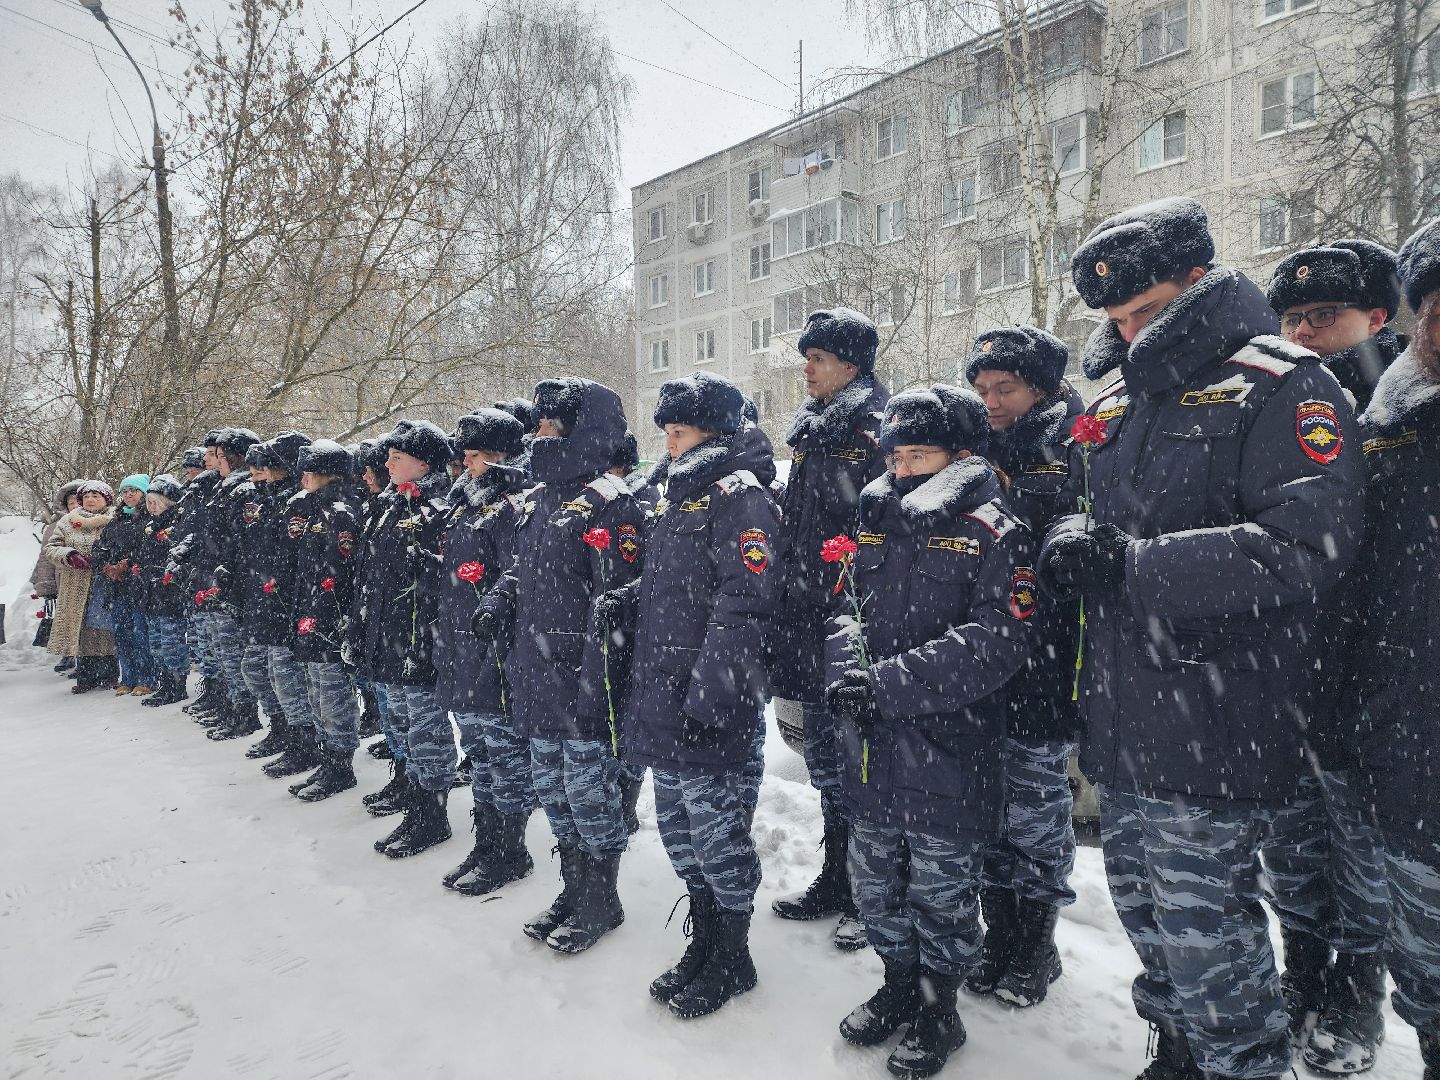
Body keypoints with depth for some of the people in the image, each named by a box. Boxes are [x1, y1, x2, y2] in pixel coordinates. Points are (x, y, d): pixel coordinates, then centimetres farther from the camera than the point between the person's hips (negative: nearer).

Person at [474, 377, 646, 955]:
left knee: (589, 788, 4)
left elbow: (621, 595, -20)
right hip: (536, 678, 9)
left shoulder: (607, 502, -14)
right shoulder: (538, 498, 14)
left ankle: (602, 901, 23)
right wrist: (498, 603, 5)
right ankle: (573, 889, 35)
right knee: (552, 788, 18)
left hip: (584, 680, -9)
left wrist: (591, 666, -24)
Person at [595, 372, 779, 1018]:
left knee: (715, 824, 3)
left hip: (711, 701, -9)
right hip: (661, 693, 9)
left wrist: (708, 689, -24)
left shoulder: (738, 492, -12)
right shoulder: (684, 493, 17)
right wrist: (621, 603, 6)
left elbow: (743, 600, -20)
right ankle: (703, 941, 35)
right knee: (677, 822, 17)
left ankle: (733, 958, 22)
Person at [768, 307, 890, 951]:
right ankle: (836, 882, 33)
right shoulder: (810, 434, 15)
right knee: (825, 754, 17)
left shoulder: (877, 433, -11)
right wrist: (787, 605, 19)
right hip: (809, 620, 8)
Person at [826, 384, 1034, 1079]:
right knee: (875, 880, 19)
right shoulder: (875, 524, 9)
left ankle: (939, 1009, 34)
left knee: (941, 894, 11)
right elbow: (844, 607, 8)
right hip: (871, 749, 6)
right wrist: (847, 666, -14)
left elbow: (996, 644, -19)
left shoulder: (993, 535, -10)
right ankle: (898, 985, 42)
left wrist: (887, 683, -24)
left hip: (948, 755, -5)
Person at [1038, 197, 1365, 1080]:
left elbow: (1308, 547, -20)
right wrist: (1074, 541, -5)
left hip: (1214, 723, -7)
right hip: (1123, 714, 8)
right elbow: (1079, 509, 20)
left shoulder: (1282, 387, -9)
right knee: (1144, 906, 19)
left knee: (1201, 928, 0)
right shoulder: (1117, 403, 14)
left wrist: (1134, 564, -22)